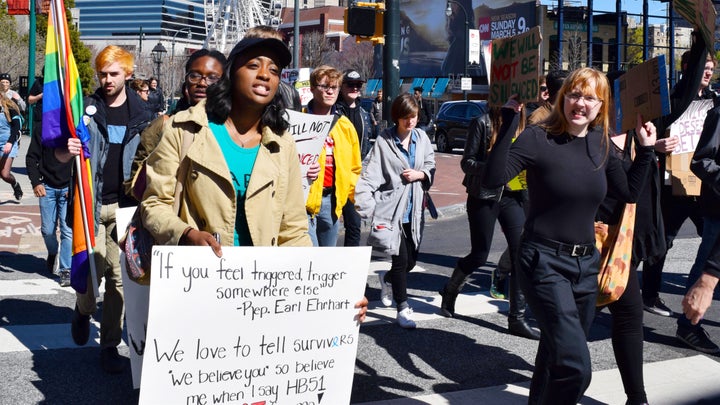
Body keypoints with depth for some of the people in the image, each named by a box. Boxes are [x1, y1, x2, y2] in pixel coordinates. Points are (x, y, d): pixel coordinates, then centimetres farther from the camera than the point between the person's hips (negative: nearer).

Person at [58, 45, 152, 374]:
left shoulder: (140, 113, 7)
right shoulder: (87, 109, 4)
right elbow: (60, 156, 7)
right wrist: (68, 151, -17)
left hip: (125, 205, 1)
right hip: (92, 202, -1)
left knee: (118, 273, 2)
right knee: (93, 268, -6)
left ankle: (110, 344, 11)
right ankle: (83, 310, 27)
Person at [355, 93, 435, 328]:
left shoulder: (422, 138, 3)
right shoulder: (384, 141, -10)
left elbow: (431, 166, 14)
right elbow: (369, 176, -13)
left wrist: (420, 174, -8)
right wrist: (367, 208, -22)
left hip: (414, 209, 5)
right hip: (392, 209, -5)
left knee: (411, 260, 13)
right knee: (401, 260, -4)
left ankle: (387, 279, 45)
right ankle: (402, 308, 11)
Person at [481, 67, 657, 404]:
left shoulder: (601, 145, 7)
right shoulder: (539, 139, -11)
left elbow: (630, 193, 18)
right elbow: (492, 181, -25)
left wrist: (645, 149, 10)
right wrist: (508, 122, -27)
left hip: (586, 264, 7)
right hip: (545, 263, -6)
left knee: (556, 358, 19)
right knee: (575, 367, -19)